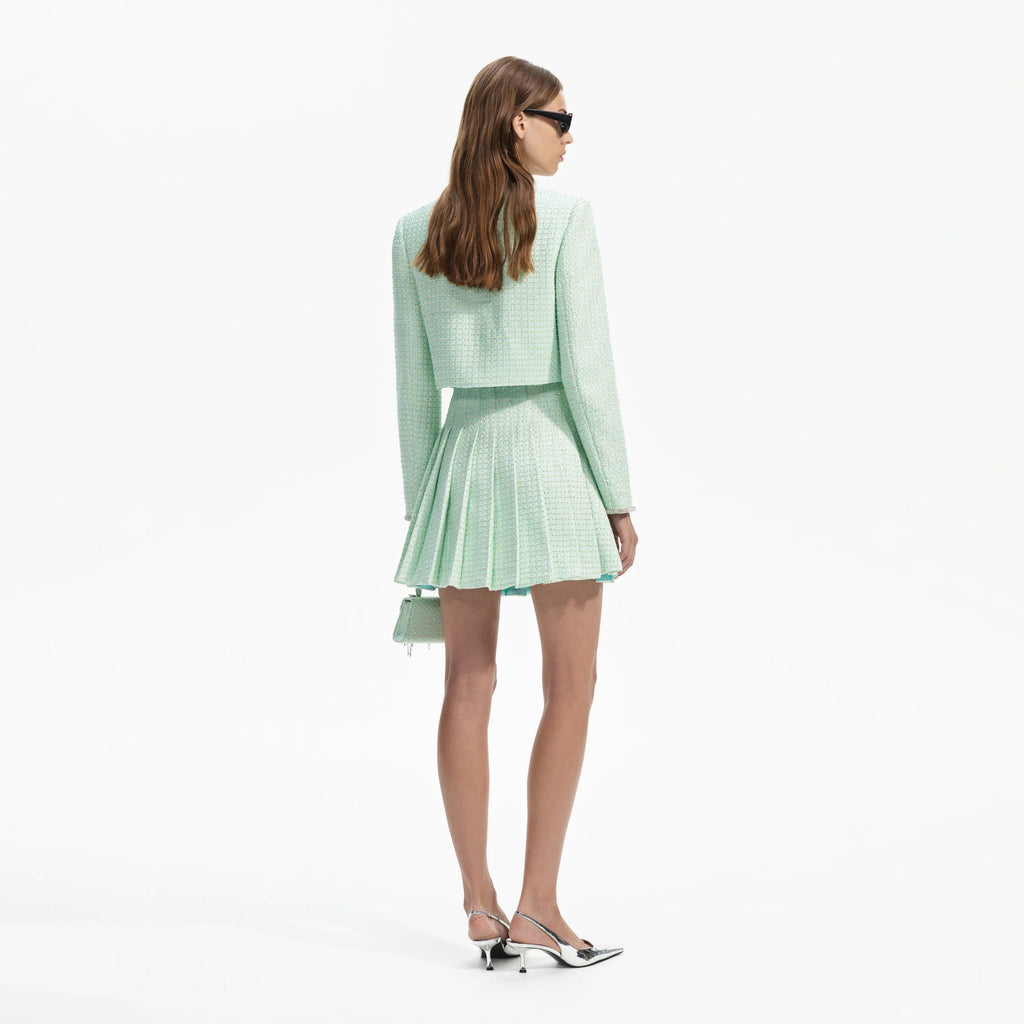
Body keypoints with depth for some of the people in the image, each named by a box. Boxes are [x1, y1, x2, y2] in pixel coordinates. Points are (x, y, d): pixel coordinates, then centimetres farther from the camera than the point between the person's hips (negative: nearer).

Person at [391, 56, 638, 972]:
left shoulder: (415, 233, 5)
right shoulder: (564, 217, -9)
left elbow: (415, 384, 7)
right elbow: (586, 365, -11)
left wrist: (421, 504, 14)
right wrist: (618, 495, -4)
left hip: (463, 452, 5)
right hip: (550, 448, -5)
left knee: (469, 686, 7)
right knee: (571, 687, 4)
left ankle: (480, 904, 12)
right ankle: (538, 907, 2)